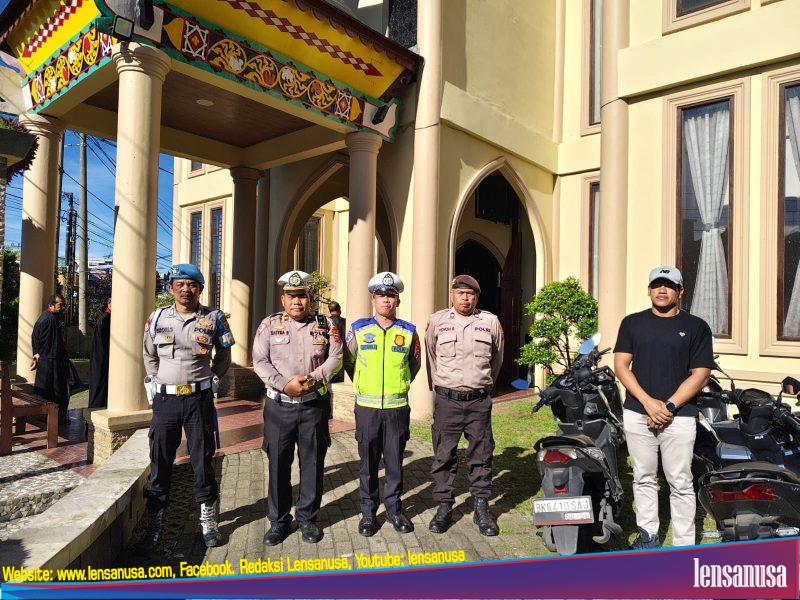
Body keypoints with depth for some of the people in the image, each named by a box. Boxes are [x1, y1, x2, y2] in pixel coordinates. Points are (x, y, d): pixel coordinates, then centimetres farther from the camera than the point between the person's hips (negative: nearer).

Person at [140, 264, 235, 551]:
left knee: (203, 460, 5)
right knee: (160, 461, 9)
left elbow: (223, 356, 12)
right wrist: (153, 382, 11)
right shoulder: (157, 318, 4)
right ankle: (154, 522, 24)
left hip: (199, 398, -2)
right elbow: (149, 355, 18)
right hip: (165, 398, 2)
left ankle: (208, 520, 19)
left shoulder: (214, 318, -1)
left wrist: (213, 379, 4)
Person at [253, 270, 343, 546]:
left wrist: (312, 379, -15)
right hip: (279, 406, 0)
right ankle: (278, 521, 24)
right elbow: (259, 361, -4)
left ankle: (307, 518, 25)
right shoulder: (269, 324, 2)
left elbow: (335, 358, -1)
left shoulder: (325, 325, 4)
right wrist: (285, 384, -16)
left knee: (313, 463, 8)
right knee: (278, 464, 8)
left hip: (314, 405, 0)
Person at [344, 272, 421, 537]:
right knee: (368, 462, 9)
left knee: (395, 461, 10)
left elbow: (414, 365, 16)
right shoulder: (358, 328, 1)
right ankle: (368, 512, 23)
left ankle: (394, 508, 26)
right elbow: (349, 362, 12)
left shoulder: (408, 331, 3)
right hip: (366, 406, 0)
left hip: (398, 407, 1)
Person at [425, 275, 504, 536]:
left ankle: (481, 508, 22)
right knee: (444, 455, 7)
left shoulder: (490, 322, 3)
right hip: (447, 400, 0)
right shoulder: (437, 321, 1)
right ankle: (444, 507, 21)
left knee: (481, 456, 9)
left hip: (479, 401, 1)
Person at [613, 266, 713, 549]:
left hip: (679, 417, -2)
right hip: (637, 414, 2)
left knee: (680, 484, 4)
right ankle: (647, 537, 25)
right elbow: (621, 365, 2)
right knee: (643, 479, 11)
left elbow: (700, 374, -2)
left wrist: (668, 407, -11)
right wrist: (649, 402, -10)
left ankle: (684, 547, 16)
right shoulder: (632, 323, 8)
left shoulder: (696, 327, 3)